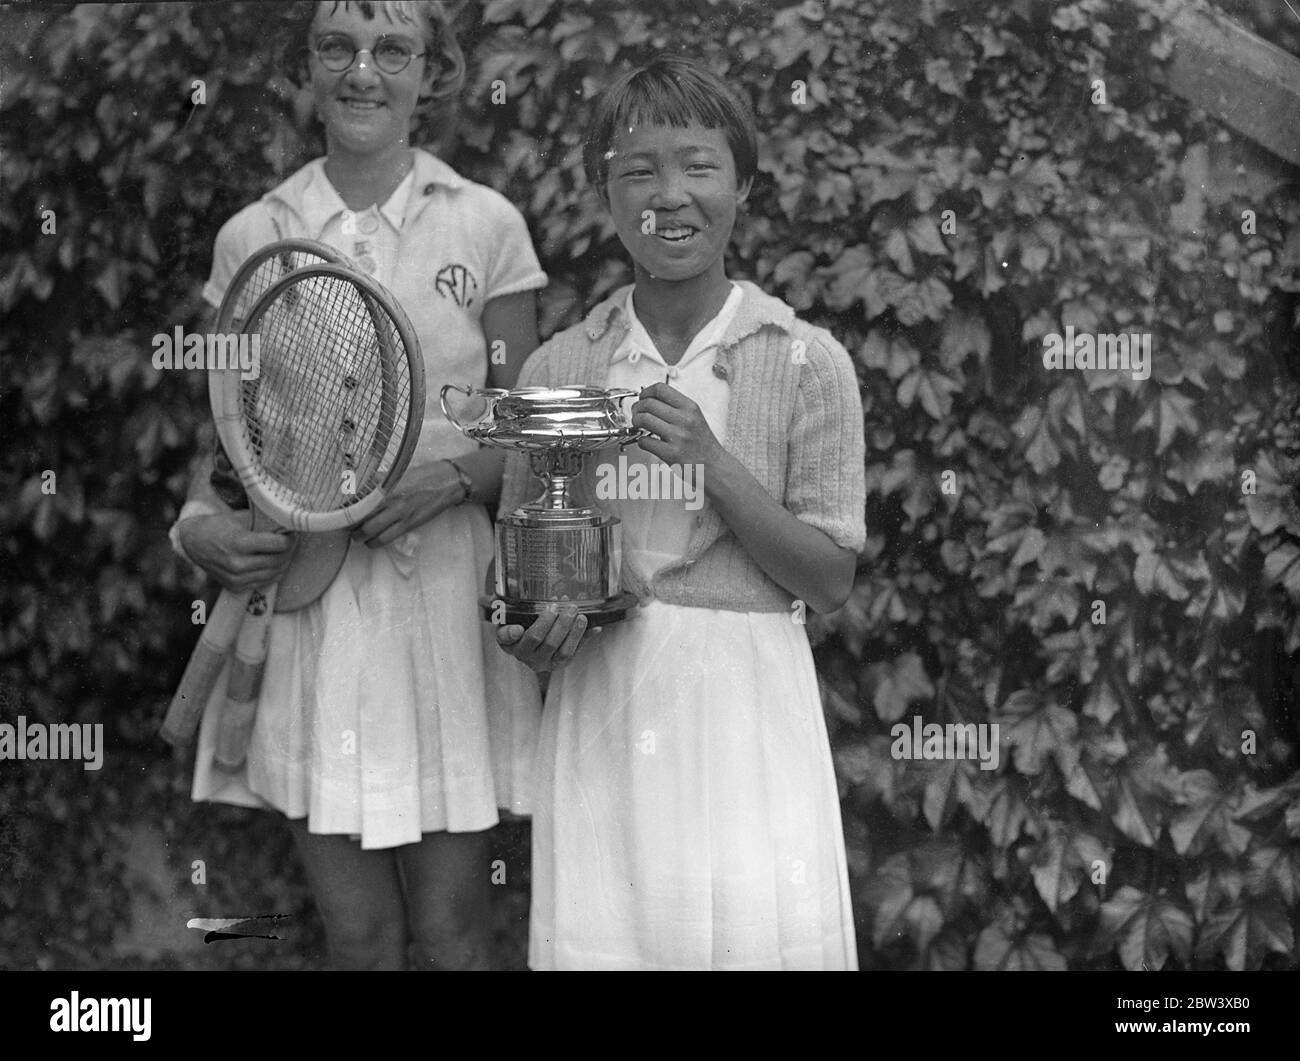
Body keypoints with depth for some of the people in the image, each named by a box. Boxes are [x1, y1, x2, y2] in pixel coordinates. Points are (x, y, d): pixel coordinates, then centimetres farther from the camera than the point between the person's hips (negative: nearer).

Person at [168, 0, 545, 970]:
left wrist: (451, 476, -14)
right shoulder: (251, 239, 5)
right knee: (359, 936, 7)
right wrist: (200, 522, -8)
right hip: (302, 591, 1)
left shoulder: (485, 224, 1)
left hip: (447, 588, -1)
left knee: (450, 933, 2)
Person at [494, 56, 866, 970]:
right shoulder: (557, 369, 4)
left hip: (745, 699, -1)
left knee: (766, 934, -6)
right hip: (599, 707, 2)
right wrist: (530, 631, -8)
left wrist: (715, 467, -14)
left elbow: (830, 582, -2)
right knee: (594, 939, 1)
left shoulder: (808, 363, -2)